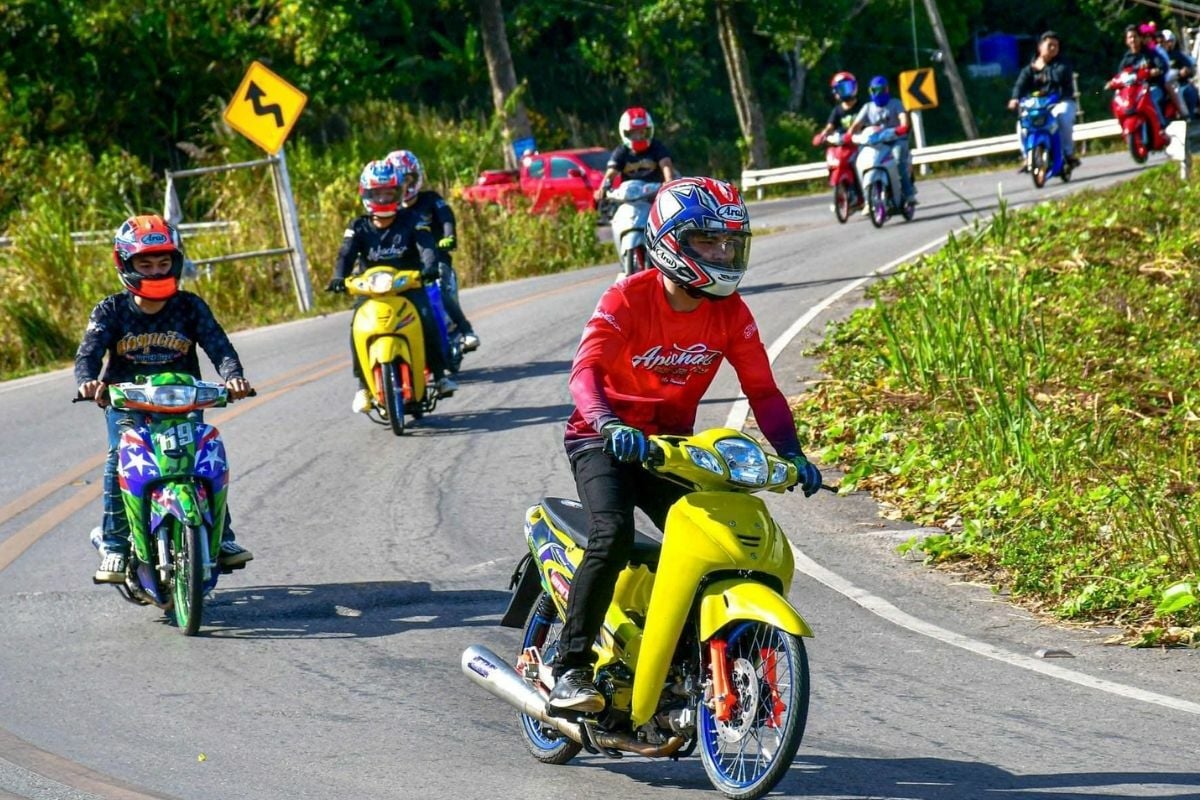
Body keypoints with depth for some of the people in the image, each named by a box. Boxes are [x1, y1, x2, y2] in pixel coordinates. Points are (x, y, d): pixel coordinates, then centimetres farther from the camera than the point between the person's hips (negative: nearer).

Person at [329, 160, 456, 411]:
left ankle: (439, 375, -18)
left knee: (427, 320, -29)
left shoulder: (410, 222, 3)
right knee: (358, 329, -26)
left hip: (408, 285, -1)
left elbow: (426, 246, -13)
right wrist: (339, 277, -31)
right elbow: (346, 254, -9)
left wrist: (429, 266, -36)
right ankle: (363, 386, -16)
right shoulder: (358, 228, 5)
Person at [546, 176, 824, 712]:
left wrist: (790, 451, -18)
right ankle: (570, 670, -22)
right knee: (613, 536, -28)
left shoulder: (730, 312, -2)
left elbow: (762, 388, -2)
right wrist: (610, 426, -48)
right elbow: (586, 369, -29)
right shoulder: (628, 299, -17)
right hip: (603, 441, -5)